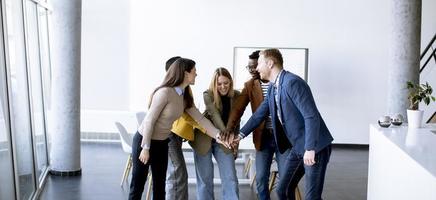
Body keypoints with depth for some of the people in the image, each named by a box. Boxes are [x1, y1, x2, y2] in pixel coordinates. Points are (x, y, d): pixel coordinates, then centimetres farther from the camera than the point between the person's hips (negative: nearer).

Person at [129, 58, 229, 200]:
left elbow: (200, 118, 0)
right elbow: (149, 120, -22)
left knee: (160, 185, 11)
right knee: (137, 186, 1)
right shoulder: (165, 92, -23)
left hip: (162, 143, 8)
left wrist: (218, 135, -11)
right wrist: (145, 148, -20)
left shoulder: (185, 96, 2)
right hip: (144, 141, -8)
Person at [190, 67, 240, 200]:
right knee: (204, 178, 4)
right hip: (204, 140, -2)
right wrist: (225, 133, -42)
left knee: (230, 177, -3)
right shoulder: (208, 95, -14)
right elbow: (214, 114, -28)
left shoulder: (236, 96, -3)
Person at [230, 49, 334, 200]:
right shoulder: (272, 87, 8)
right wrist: (241, 134, 16)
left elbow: (312, 116, -24)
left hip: (315, 147, -9)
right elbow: (260, 114, 19)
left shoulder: (292, 82, -20)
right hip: (297, 147, 9)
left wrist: (310, 149, -25)